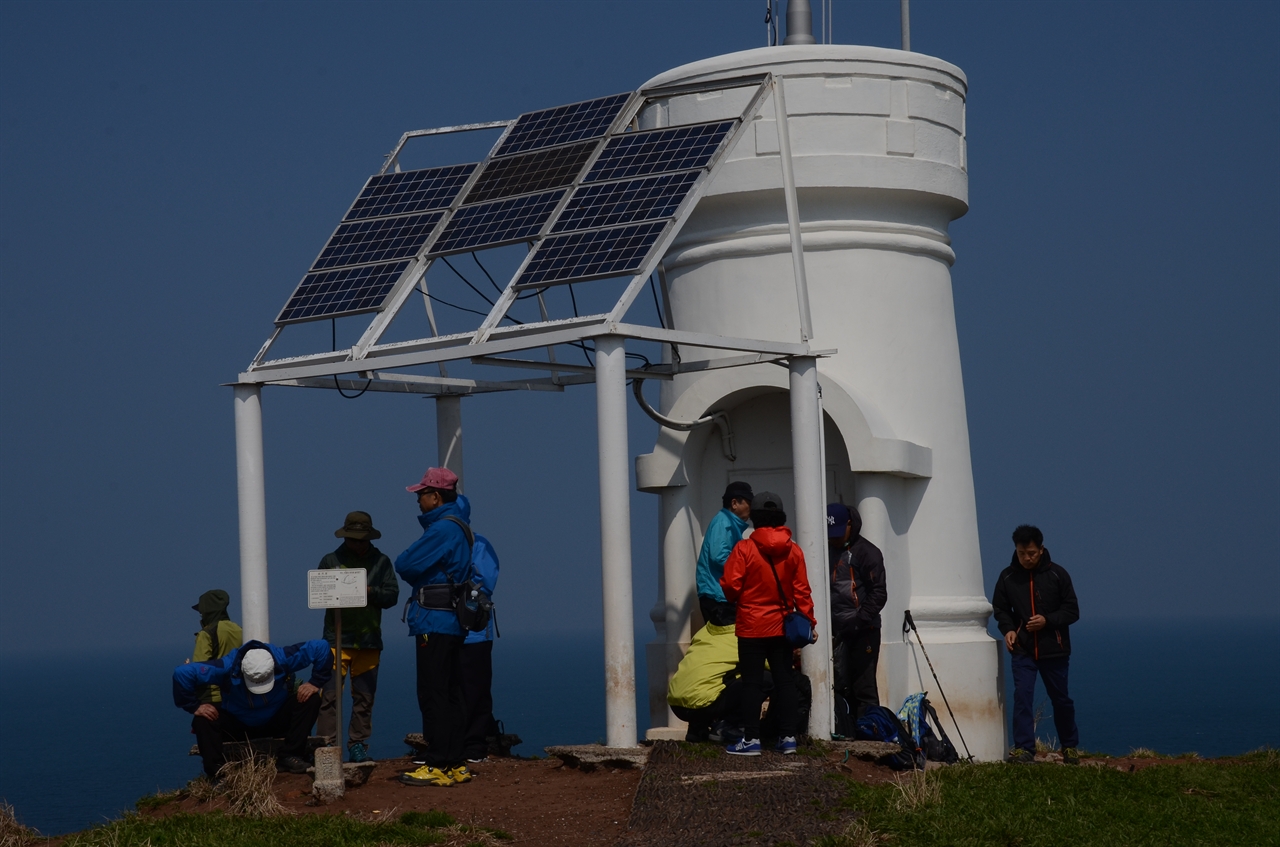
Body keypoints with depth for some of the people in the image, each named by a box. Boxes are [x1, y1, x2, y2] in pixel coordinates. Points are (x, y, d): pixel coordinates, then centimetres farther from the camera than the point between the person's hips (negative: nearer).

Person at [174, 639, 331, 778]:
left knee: (310, 699, -23)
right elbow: (182, 673, -29)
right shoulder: (228, 667, -30)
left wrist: (316, 683, -22)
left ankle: (290, 757, -21)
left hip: (276, 721, 1)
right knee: (202, 721, -28)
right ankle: (216, 772, -26)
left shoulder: (283, 658, -26)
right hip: (237, 726, -1)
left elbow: (321, 647, -19)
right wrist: (194, 707, -28)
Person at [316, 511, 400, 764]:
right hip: (337, 638, -1)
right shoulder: (331, 560, 5)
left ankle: (358, 745, 13)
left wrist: (370, 591, -16)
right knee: (329, 694, -8)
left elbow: (392, 595, 1)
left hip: (369, 640, 2)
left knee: (364, 696, 5)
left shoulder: (381, 562, 7)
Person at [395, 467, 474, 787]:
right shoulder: (457, 519, 13)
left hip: (434, 623, -10)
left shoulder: (442, 530, -16)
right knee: (451, 695, 11)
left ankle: (438, 766, -10)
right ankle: (455, 764, 14)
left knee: (433, 696, -8)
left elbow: (405, 565, -17)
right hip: (454, 624, 10)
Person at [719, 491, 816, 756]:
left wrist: (732, 600, 10)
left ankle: (751, 739, 1)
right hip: (782, 626, 4)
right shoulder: (793, 550, -1)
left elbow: (730, 586, -12)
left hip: (752, 627, -4)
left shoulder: (744, 548, -13)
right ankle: (788, 736, 9)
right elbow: (801, 590, 1)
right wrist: (809, 620, 8)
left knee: (752, 682, 1)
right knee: (784, 680, 9)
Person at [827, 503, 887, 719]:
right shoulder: (829, 553, 16)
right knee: (842, 687, 7)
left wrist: (860, 620, -19)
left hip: (863, 632, -7)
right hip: (839, 632, 7)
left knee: (864, 688, -7)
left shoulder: (866, 552, -4)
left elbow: (879, 593, -10)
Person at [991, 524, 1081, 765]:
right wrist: (1008, 629, -6)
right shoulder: (1007, 577, 0)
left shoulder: (1057, 574, -5)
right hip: (1023, 649, 1)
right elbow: (1000, 608, 13)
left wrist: (1047, 620, -17)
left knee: (1060, 698, 9)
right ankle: (1023, 748, -9)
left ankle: (1070, 747, 24)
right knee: (1022, 696, -11)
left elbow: (1072, 611, -1)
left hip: (1054, 649, -1)